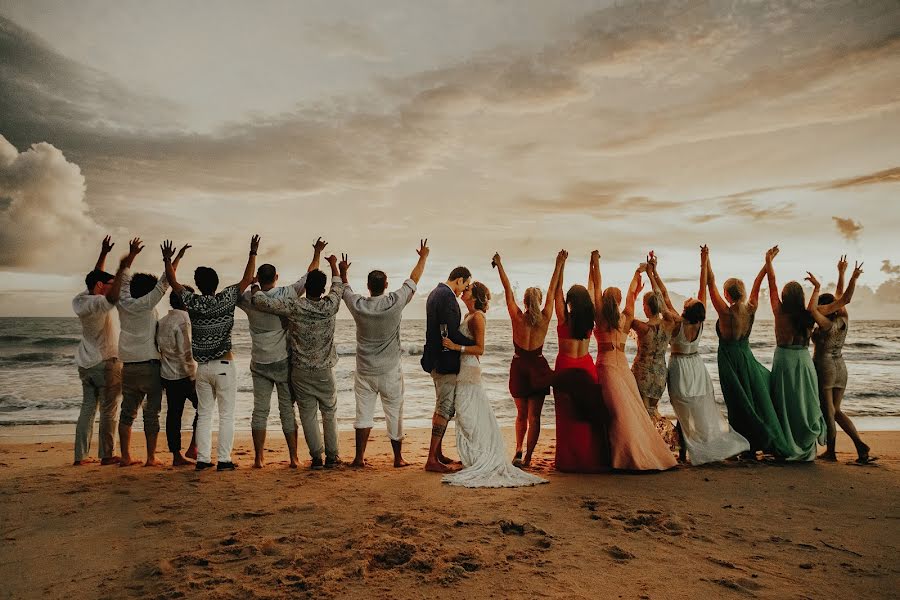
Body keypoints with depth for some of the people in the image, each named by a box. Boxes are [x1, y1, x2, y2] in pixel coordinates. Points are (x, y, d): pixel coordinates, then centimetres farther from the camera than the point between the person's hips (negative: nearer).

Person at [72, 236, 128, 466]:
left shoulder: (79, 301, 8)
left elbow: (95, 278, 21)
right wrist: (123, 265, -36)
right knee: (109, 410, 0)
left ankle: (81, 455, 13)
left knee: (87, 408, 11)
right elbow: (113, 296, -37)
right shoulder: (98, 303, -17)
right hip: (106, 363, -8)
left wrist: (103, 254, 24)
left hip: (86, 364, 8)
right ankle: (106, 455, 3)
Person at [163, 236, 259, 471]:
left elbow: (173, 282, 11)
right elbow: (247, 279, -2)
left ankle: (202, 459, 12)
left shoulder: (193, 302, -2)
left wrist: (167, 260, 21)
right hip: (224, 366, -3)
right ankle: (223, 460, 1)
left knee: (204, 415, 11)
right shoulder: (226, 300, -8)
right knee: (226, 415, 2)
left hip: (202, 367, 3)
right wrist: (253, 254, 5)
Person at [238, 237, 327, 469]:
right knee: (287, 410, 5)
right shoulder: (285, 295, -9)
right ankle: (294, 457, 8)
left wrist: (251, 281, 17)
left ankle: (259, 458, 9)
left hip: (259, 364, 2)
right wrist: (317, 253, 12)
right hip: (283, 362, -2)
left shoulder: (249, 299, -4)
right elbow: (309, 277, 0)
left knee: (260, 410, 8)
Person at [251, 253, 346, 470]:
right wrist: (334, 265, 28)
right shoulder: (330, 306, -10)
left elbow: (260, 301, -15)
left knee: (308, 415, 9)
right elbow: (338, 287, 11)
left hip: (301, 371, -1)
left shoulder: (294, 307, -15)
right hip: (324, 371, 1)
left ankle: (317, 457, 11)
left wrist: (255, 287, 7)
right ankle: (332, 456, 18)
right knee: (329, 413, 14)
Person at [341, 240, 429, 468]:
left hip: (364, 372, 2)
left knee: (363, 413, 9)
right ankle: (398, 458, 17)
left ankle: (359, 457, 9)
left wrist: (342, 272, 33)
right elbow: (413, 280, 1)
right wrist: (423, 257, 16)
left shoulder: (358, 305, -8)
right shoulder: (395, 302, -13)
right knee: (394, 414, 9)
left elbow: (344, 289, 13)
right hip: (390, 372, -1)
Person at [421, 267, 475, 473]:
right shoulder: (447, 296, -18)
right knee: (446, 408, -5)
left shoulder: (435, 293, 15)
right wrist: (474, 345, -9)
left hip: (436, 359, 11)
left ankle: (437, 453, 27)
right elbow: (452, 334, -23)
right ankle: (432, 460, -2)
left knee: (442, 406, 18)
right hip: (445, 361, -11)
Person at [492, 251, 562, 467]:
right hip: (538, 366, 0)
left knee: (521, 414, 17)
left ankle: (518, 450, 5)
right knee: (534, 416, 4)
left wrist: (499, 266, 5)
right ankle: (527, 457, 1)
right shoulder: (545, 318, -7)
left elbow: (508, 291, -3)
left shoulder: (517, 318, -10)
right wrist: (559, 265, 9)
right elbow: (552, 291, 0)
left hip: (519, 366, 1)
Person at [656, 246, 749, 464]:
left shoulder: (677, 322, -24)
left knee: (684, 412, 2)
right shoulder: (700, 322, -14)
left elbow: (664, 297, -21)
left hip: (679, 366, -4)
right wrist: (704, 263, -5)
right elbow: (703, 289, -9)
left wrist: (653, 274, -17)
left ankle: (684, 451, 5)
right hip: (696, 364, 4)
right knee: (703, 409, 13)